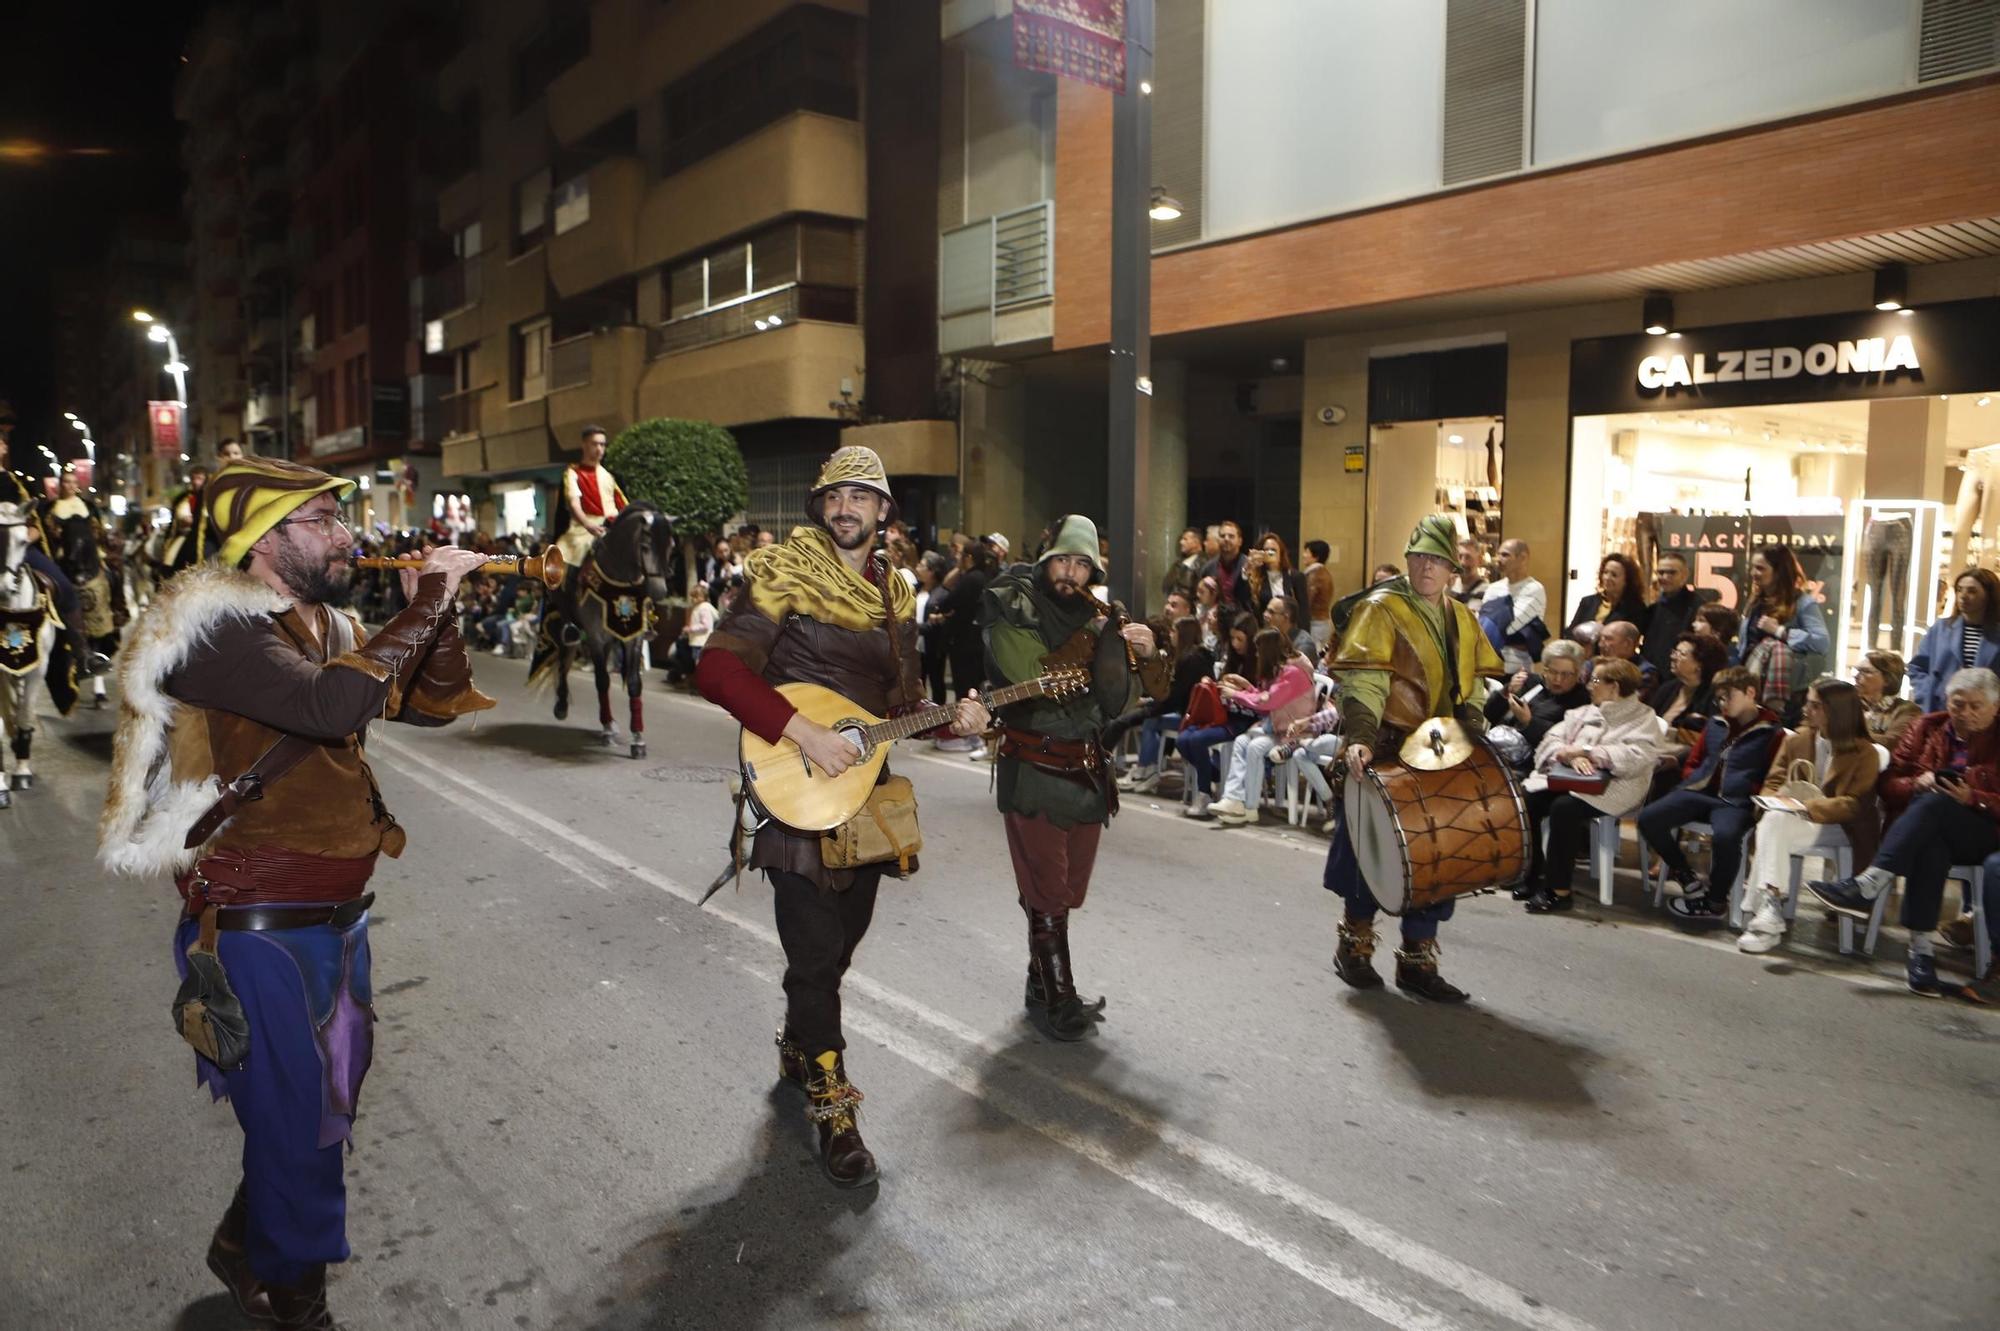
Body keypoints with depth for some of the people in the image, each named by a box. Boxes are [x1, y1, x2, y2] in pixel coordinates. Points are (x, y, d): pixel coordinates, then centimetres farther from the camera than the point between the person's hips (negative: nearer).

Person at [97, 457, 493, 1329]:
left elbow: (432, 705, 11)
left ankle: (250, 1245, 47)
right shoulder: (213, 628, -20)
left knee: (332, 1091, 23)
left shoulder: (325, 625, 8)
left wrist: (437, 612, -5)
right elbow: (334, 705, -37)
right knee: (300, 1124, 6)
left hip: (336, 914, 9)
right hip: (261, 927, -9)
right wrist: (426, 607, -28)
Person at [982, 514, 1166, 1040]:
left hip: (1087, 770, 7)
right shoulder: (1012, 611, -7)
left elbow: (1119, 702, 8)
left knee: (1066, 890, 15)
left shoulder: (1094, 616, 11)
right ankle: (1059, 1003, 8)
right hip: (1035, 771, -6)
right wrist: (1096, 639, -19)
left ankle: (1042, 986, 29)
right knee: (1048, 894, -2)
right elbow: (1034, 679, -24)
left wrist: (1145, 656, -9)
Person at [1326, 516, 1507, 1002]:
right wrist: (1359, 737, -30)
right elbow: (1361, 681, -18)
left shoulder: (1461, 619, 13)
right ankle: (1354, 944, 25)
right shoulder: (1381, 609, -7)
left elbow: (1473, 686, 23)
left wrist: (1472, 721, 5)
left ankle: (1418, 961, 19)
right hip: (1387, 754, -6)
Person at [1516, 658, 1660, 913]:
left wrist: (1584, 750, -17)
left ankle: (1559, 890, -26)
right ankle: (1532, 875, -8)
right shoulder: (1585, 712, 21)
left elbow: (1638, 757, -16)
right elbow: (1552, 739, 8)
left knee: (1564, 807, -34)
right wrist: (1572, 756, -15)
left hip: (1610, 787, -6)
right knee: (1526, 800, -20)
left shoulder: (1643, 718, 3)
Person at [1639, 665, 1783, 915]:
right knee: (1647, 818, -18)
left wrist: (1752, 793, -14)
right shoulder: (1716, 724, 20)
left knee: (1726, 836, -38)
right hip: (1699, 792, 5)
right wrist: (1692, 781, 9)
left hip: (1736, 802, -5)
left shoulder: (1771, 733, 5)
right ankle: (1685, 875, 3)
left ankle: (1715, 899, -12)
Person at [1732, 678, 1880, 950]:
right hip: (1793, 819, 4)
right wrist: (1774, 802, -9)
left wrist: (1808, 807, -22)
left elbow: (1853, 805, -9)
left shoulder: (1864, 753, 0)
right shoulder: (1796, 740, 15)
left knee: (1776, 822, -35)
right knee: (1772, 820, -34)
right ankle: (1768, 914, -40)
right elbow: (1773, 782, 15)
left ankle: (1766, 911, -41)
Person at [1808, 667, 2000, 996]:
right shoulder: (1927, 728, 16)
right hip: (1922, 830, 2)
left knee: (1934, 803, -36)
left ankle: (1865, 888, -47)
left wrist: (1971, 798, -19)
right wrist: (1917, 784, -11)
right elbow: (1889, 783, 11)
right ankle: (1921, 949, -42)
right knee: (1931, 846, -37)